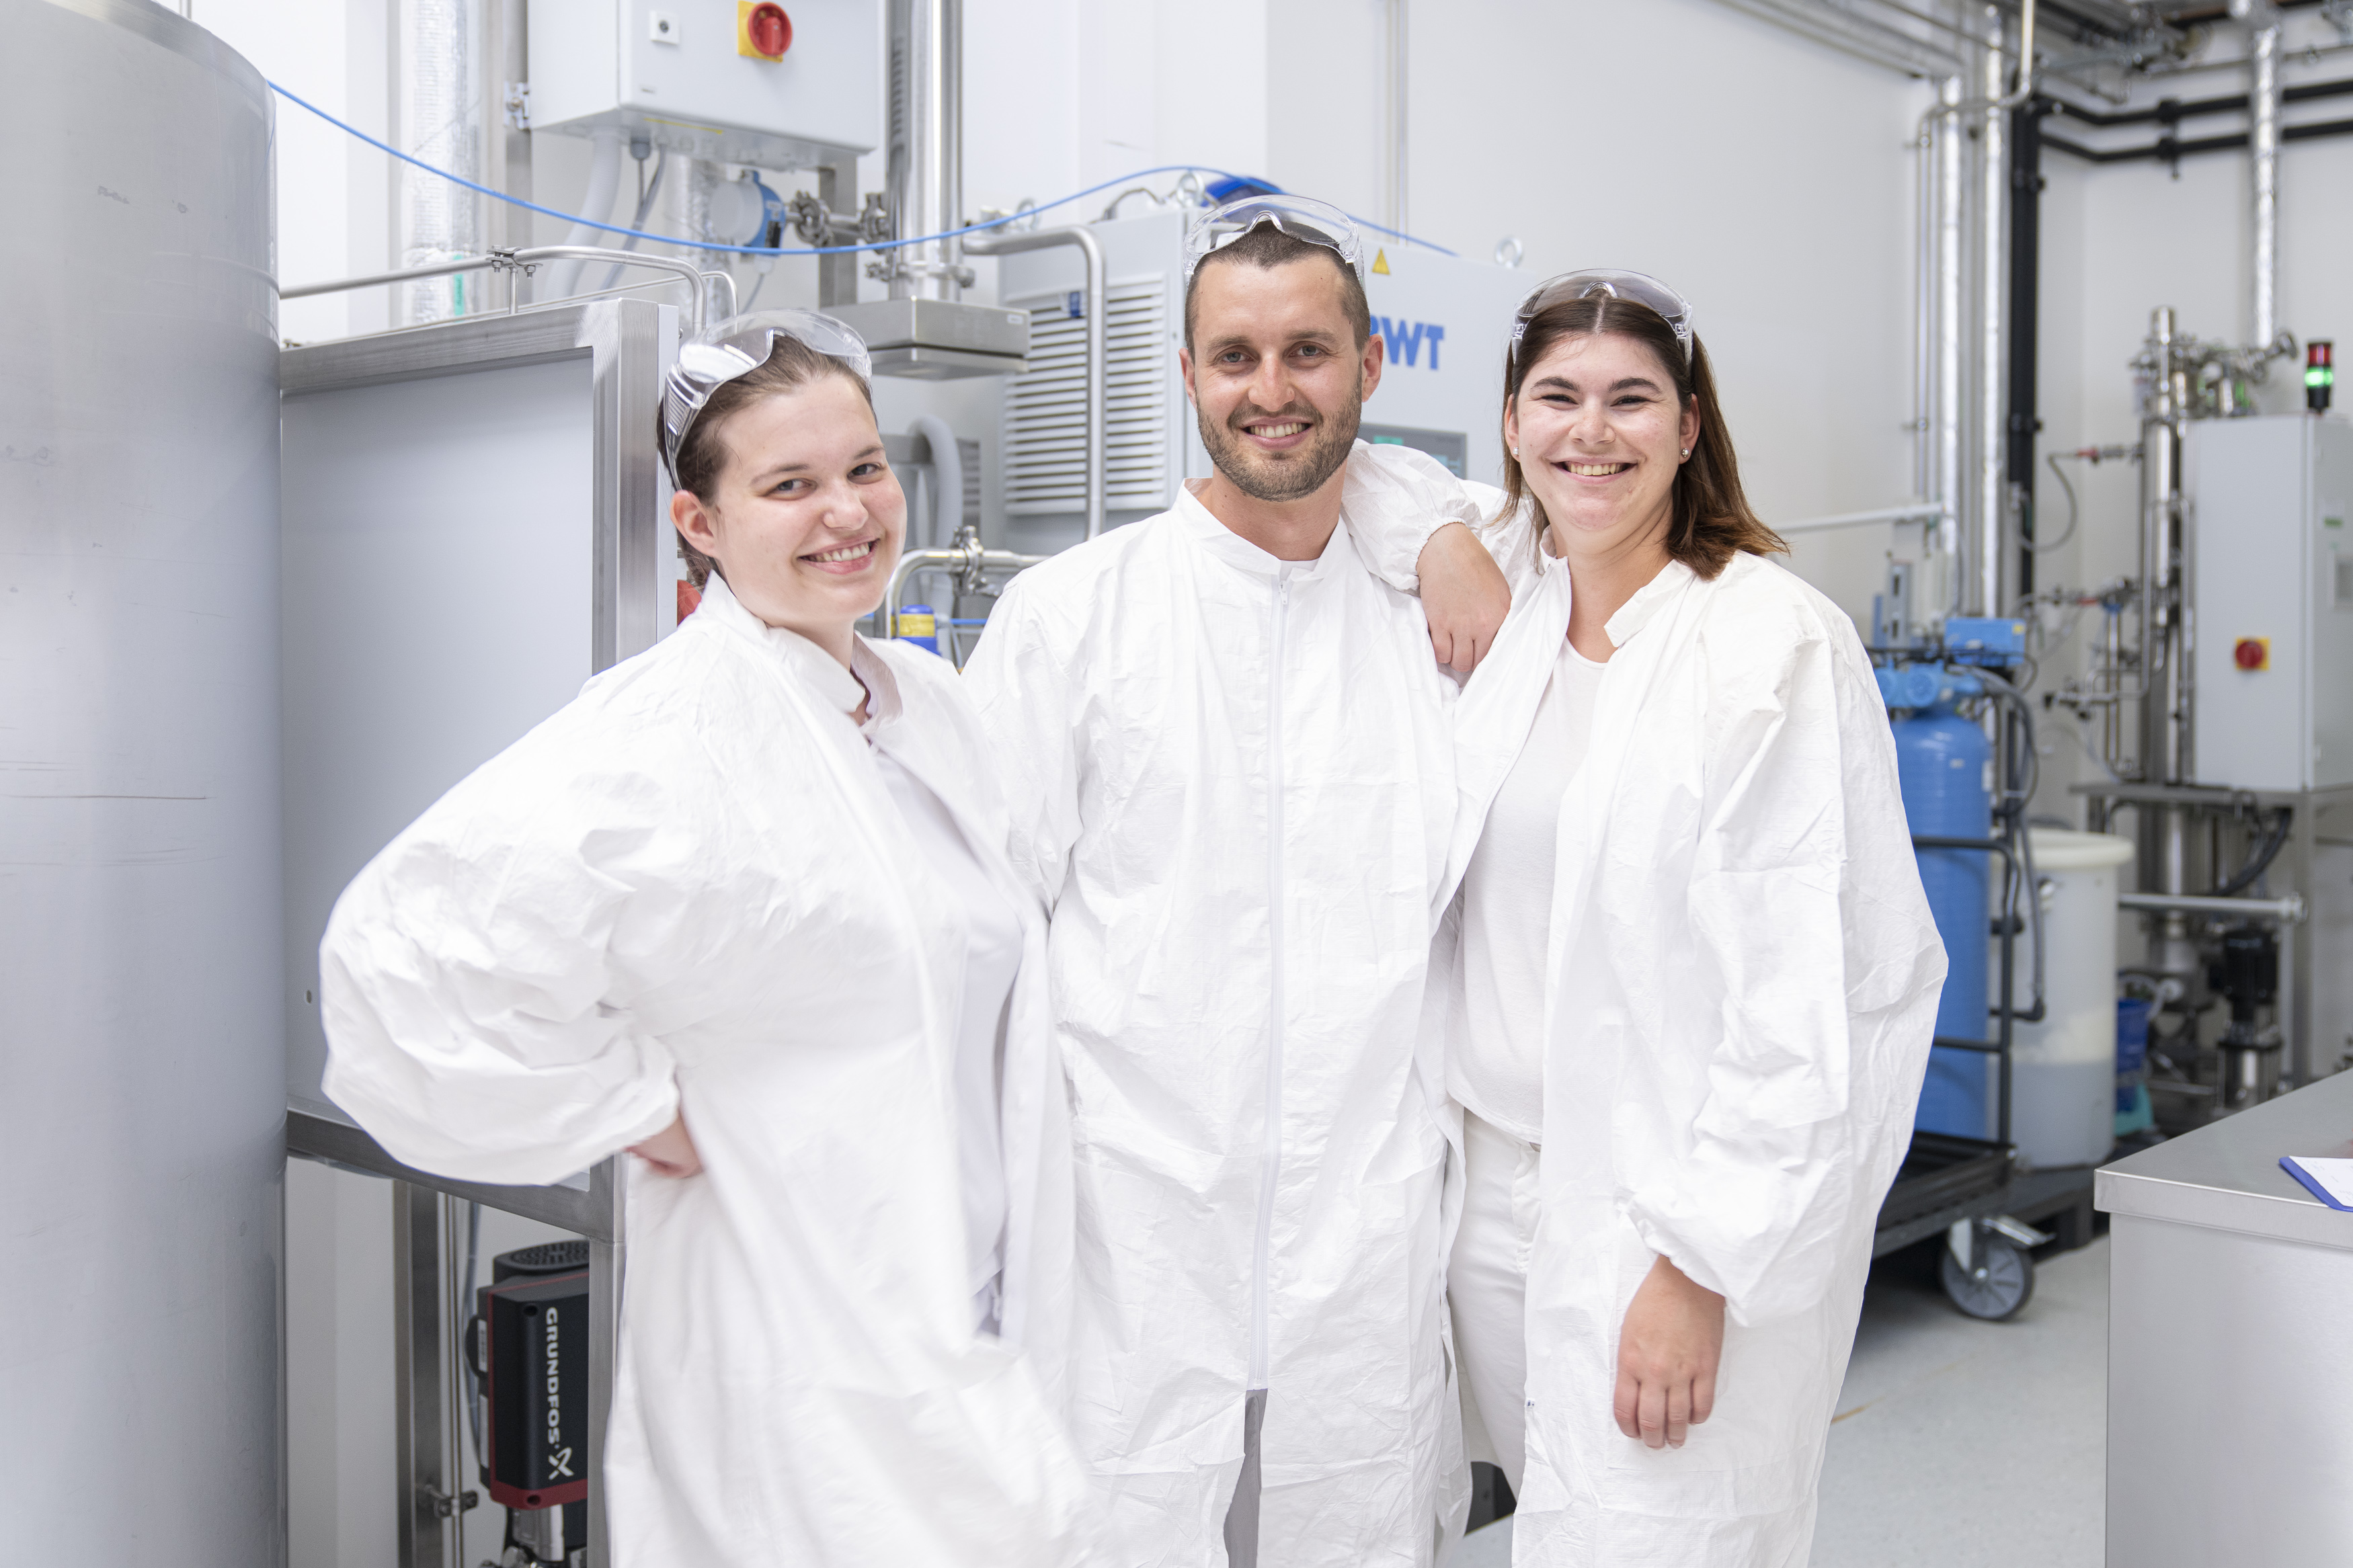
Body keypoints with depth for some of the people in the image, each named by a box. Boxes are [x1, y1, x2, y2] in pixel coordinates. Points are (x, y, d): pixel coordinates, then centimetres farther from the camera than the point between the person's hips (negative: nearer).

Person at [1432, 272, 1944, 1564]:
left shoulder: (1779, 645, -12)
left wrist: (1702, 1264, -18)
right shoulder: (1494, 610, 4)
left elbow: (1807, 987, -16)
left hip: (1695, 1214, -5)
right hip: (1495, 1182, 6)